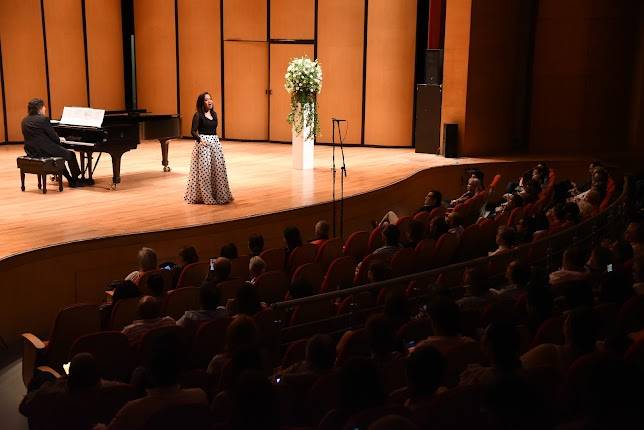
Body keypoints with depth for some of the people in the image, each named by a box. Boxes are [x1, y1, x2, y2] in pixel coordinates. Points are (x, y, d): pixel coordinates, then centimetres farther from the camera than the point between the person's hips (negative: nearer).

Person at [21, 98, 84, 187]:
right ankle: (76, 181, 20)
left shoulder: (25, 121, 10)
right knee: (71, 154, 11)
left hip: (31, 151, 9)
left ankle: (70, 179, 32)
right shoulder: (43, 119, -15)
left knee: (60, 152, 31)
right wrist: (60, 139, 12)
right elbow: (53, 136, -12)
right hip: (44, 151, -8)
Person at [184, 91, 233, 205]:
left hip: (215, 142, 7)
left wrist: (215, 140, 18)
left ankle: (218, 194, 17)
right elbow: (193, 131, -12)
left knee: (218, 169, 7)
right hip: (204, 143, -7)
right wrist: (200, 140, -25)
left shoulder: (214, 114, 12)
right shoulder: (198, 115, -7)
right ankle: (204, 196, 5)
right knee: (204, 169, -5)